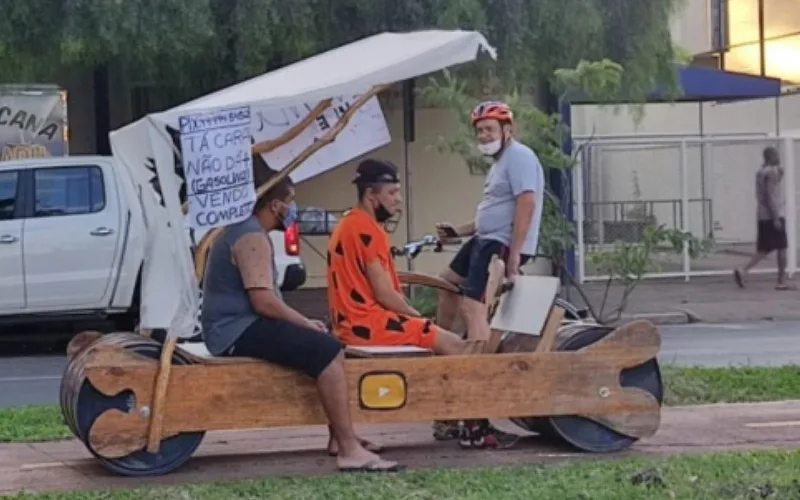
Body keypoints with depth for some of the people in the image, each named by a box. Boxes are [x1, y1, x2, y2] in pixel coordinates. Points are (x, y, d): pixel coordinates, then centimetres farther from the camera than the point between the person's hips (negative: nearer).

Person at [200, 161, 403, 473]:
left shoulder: (244, 231, 20)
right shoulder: (253, 237, -15)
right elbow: (263, 301, -24)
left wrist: (303, 322, 14)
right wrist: (306, 323, -12)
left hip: (239, 326, 11)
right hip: (240, 331, -11)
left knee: (327, 344, 15)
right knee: (328, 351, -22)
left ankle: (339, 436, 15)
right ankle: (350, 450, -26)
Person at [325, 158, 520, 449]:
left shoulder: (349, 225, 18)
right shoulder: (367, 229, -14)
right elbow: (385, 295, -17)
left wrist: (413, 316, 13)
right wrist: (418, 317, -2)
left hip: (354, 323, 10)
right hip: (370, 323, -10)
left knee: (442, 341, 17)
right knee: (457, 346, -9)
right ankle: (475, 429, -6)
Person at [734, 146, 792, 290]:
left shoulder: (760, 172, 15)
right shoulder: (772, 172, -13)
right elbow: (770, 197, -20)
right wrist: (776, 217, -21)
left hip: (762, 217, 8)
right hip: (774, 216, -8)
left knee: (764, 249, 9)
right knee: (781, 248, 0)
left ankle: (743, 271, -6)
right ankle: (781, 281, 2)